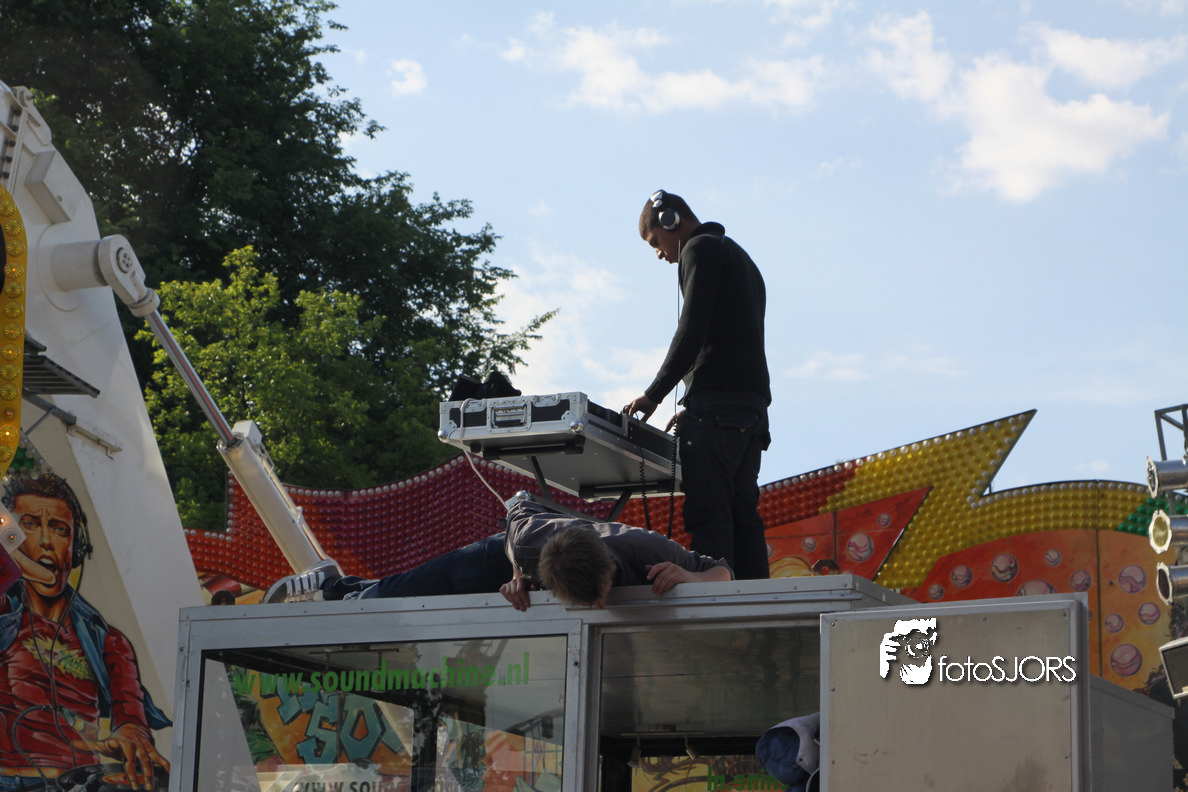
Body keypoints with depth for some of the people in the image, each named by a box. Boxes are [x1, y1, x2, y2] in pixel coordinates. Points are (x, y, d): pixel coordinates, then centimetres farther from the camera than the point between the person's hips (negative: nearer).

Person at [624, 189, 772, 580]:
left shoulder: (700, 249, 0)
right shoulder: (740, 258, 29)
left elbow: (692, 331, -12)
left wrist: (653, 395, -7)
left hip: (717, 402, -9)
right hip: (752, 404, 9)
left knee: (708, 517, -15)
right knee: (743, 516, 5)